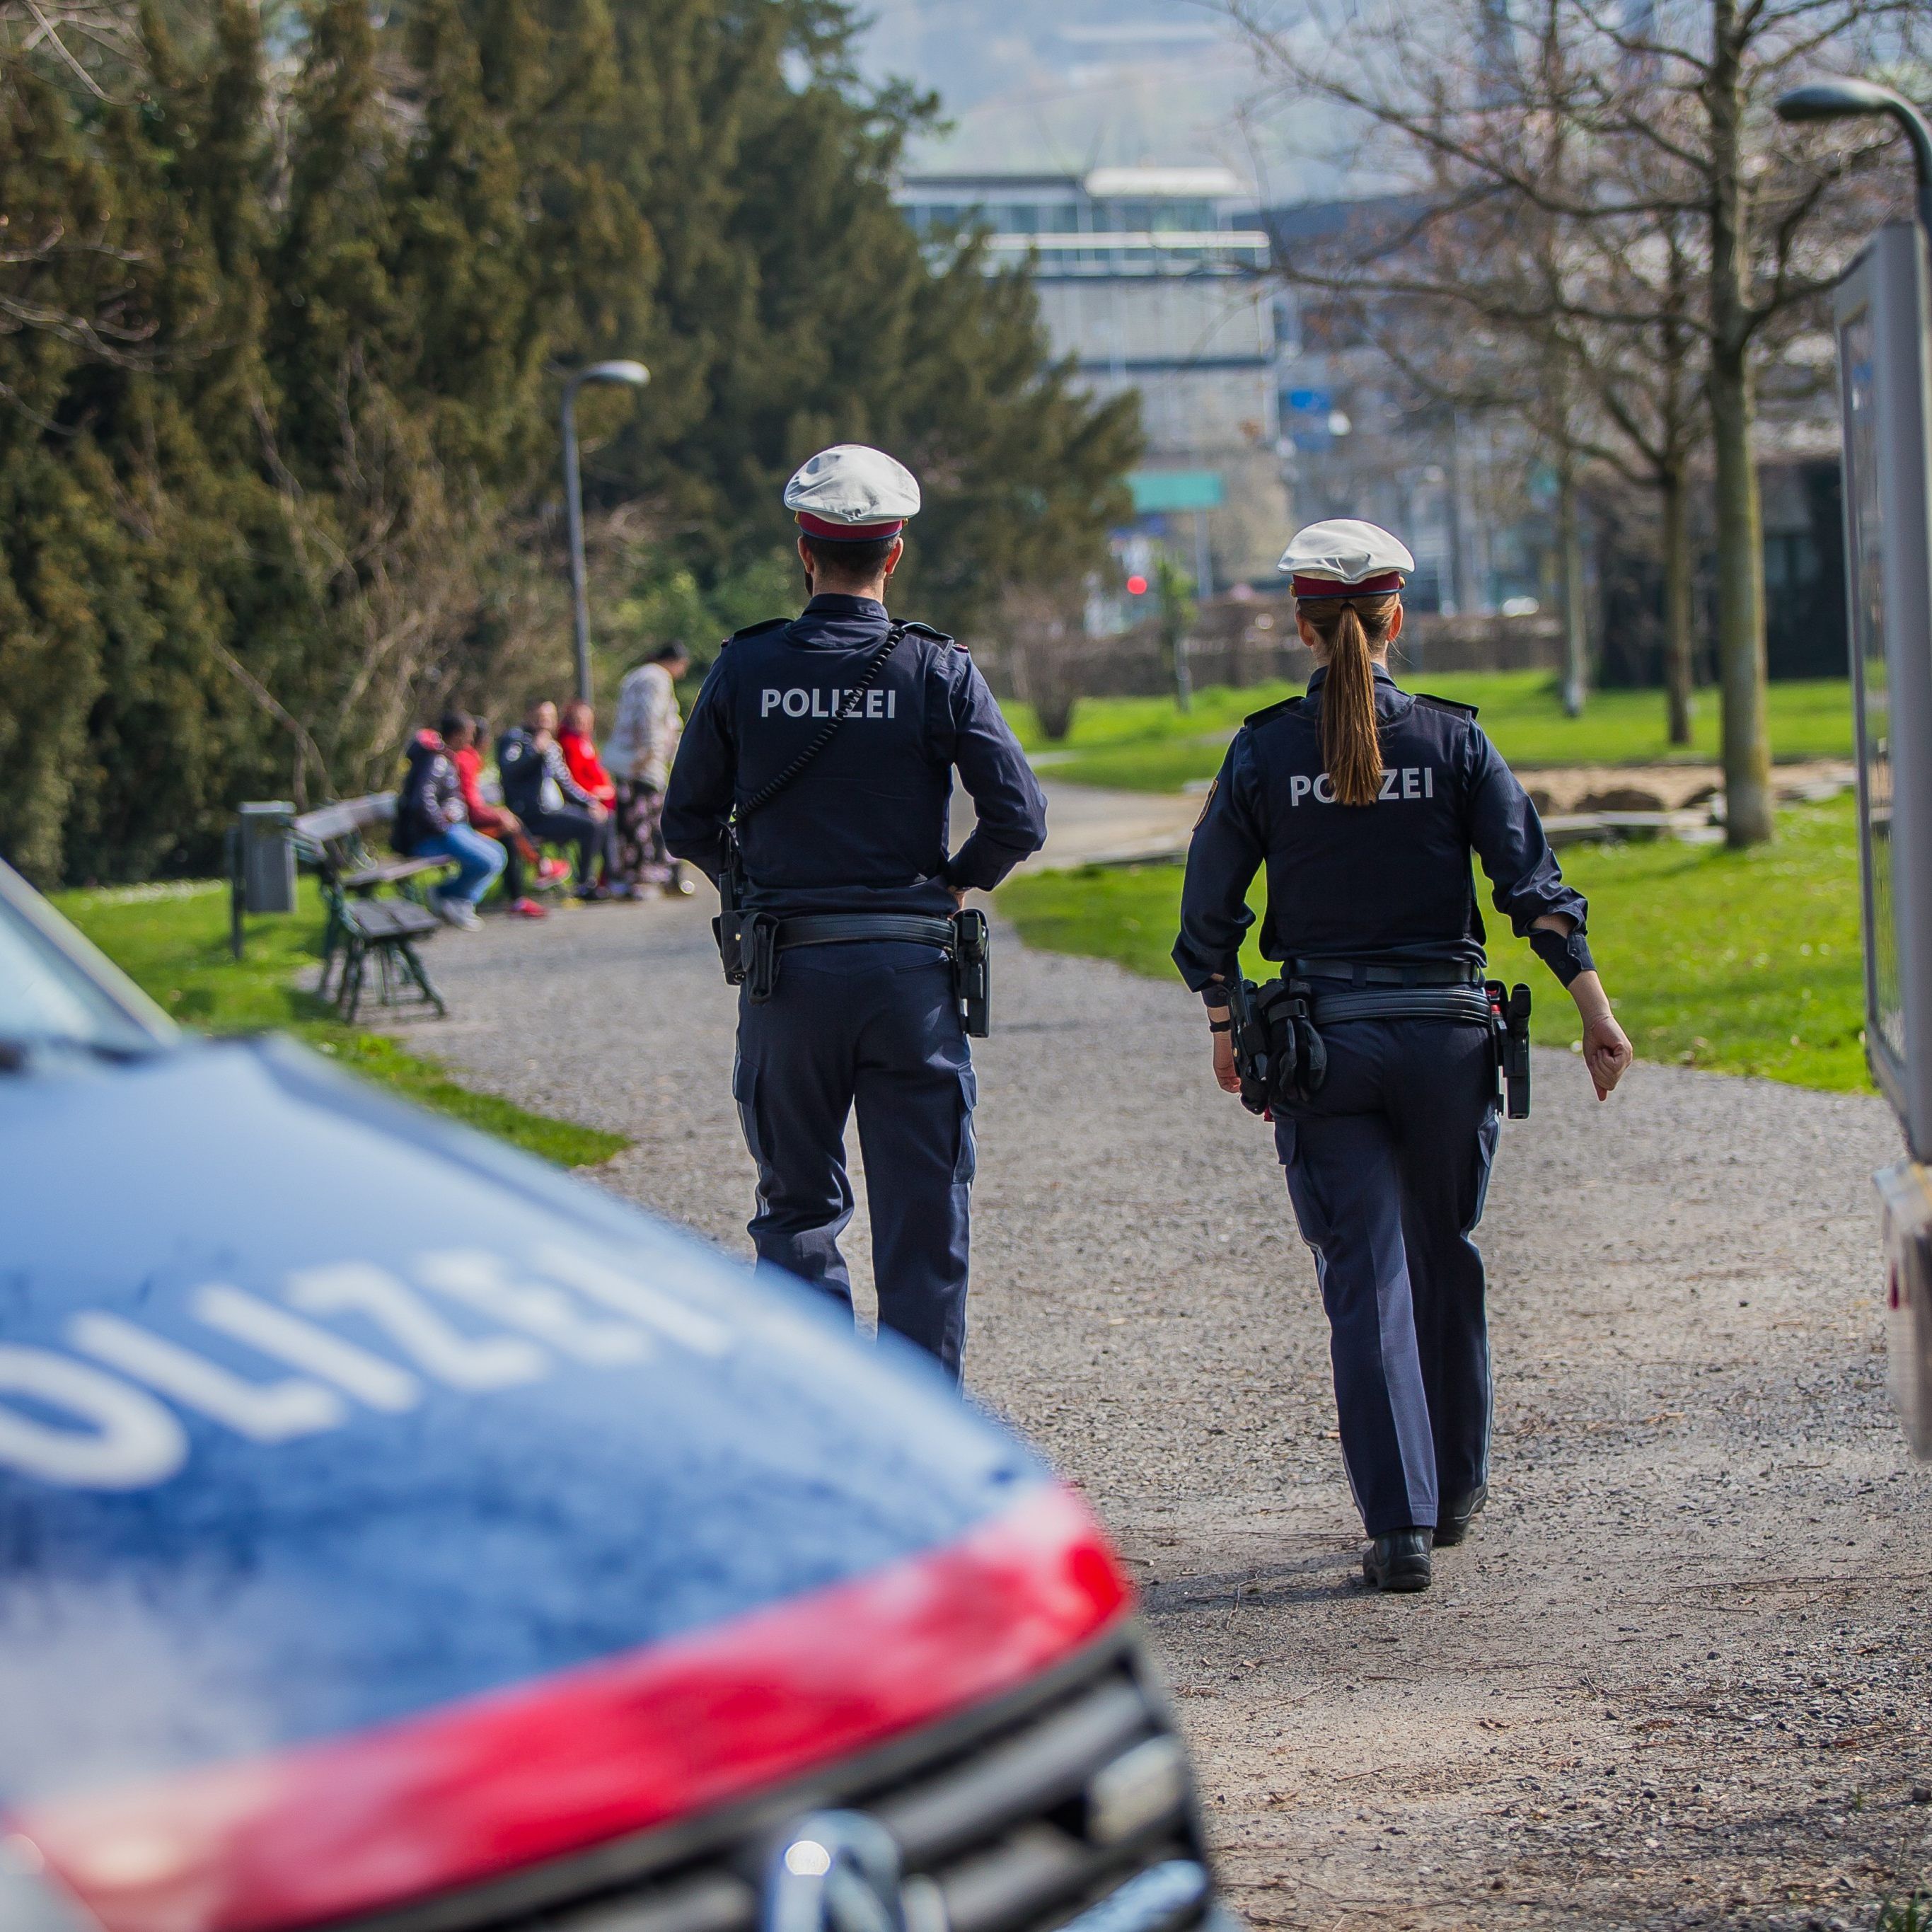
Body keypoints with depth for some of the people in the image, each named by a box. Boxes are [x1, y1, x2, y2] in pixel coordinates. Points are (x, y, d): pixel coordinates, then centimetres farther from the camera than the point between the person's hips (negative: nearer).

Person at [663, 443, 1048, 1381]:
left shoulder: (744, 670, -1)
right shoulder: (938, 671, -4)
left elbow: (687, 826, 4)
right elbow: (1019, 818, -8)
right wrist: (957, 878, 10)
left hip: (786, 973, 1)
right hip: (910, 968, -1)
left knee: (798, 1208, 14)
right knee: (921, 1223, 6)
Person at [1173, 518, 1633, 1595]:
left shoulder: (1264, 751, -2)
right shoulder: (1454, 740, -2)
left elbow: (1209, 912, 2)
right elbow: (1534, 883, -6)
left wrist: (1224, 1028, 16)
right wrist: (1597, 1011, -3)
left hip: (1321, 1044, -1)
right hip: (1446, 1034, 1)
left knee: (1367, 1277, -1)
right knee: (1447, 1261, 20)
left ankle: (1399, 1525, -10)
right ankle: (1458, 1488, 33)